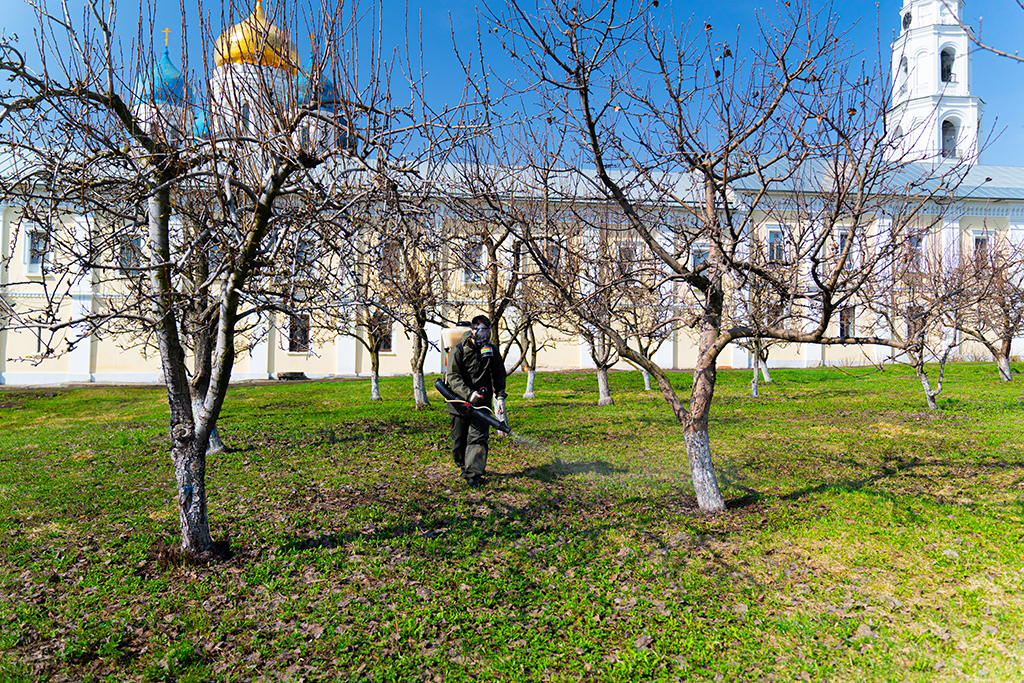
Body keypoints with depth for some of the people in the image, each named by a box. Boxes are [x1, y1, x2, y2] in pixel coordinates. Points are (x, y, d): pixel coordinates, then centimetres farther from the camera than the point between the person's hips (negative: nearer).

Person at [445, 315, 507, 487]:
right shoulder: (459, 350, -6)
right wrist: (469, 394, -23)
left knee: (478, 437, -9)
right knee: (459, 439, 10)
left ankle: (473, 474, -8)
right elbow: (453, 377, -11)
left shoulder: (492, 350, 5)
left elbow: (499, 375, 14)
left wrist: (500, 396, 1)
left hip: (482, 402, 1)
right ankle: (463, 466, 33)